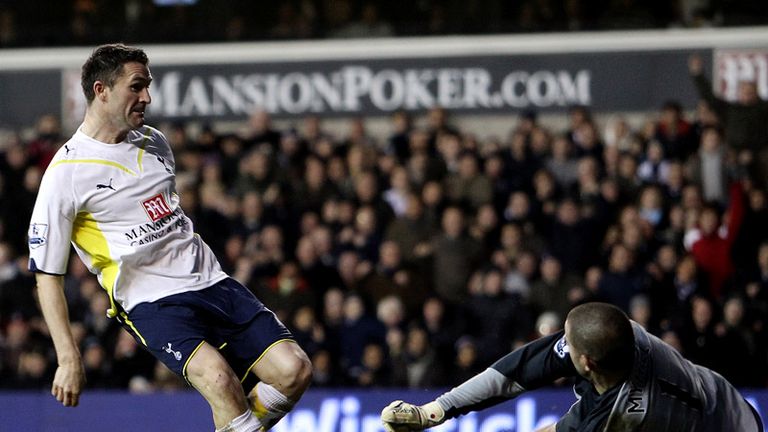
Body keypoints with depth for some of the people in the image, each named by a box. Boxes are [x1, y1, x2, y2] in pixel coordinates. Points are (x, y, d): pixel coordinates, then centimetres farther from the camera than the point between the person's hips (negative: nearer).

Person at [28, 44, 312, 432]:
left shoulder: (154, 142, 13)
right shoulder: (66, 173, -7)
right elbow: (47, 273, -6)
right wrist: (68, 359, -11)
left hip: (212, 280, 7)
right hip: (152, 302, -7)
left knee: (294, 370, -11)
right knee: (219, 376, -34)